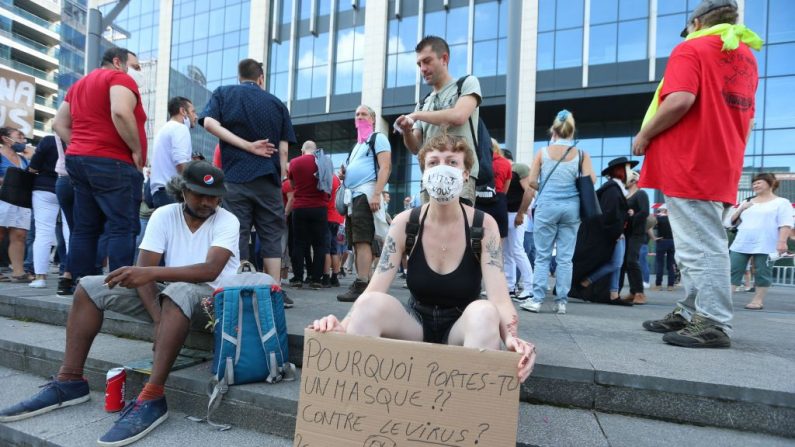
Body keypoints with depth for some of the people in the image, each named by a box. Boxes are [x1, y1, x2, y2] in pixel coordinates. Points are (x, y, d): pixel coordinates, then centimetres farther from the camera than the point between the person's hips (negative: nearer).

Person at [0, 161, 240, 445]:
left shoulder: (227, 221, -14)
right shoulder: (164, 215, -2)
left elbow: (210, 271, -29)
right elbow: (144, 270, -10)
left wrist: (151, 272, -40)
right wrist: (157, 318, -24)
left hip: (212, 297, -5)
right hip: (167, 295, 6)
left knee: (179, 291, -40)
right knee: (90, 287, -4)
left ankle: (151, 400, -37)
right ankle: (69, 382, 1)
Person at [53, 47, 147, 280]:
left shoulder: (80, 84, 25)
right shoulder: (120, 78, -3)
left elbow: (59, 124, 21)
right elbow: (121, 112, -23)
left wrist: (80, 147, 15)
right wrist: (137, 150, -16)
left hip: (78, 160, 9)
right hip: (112, 164, -9)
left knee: (85, 228, 9)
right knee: (123, 227, -10)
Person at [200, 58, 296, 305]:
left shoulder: (223, 93, 11)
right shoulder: (277, 103, 13)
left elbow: (209, 123, -8)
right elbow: (283, 148, 7)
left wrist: (247, 146, -7)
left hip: (235, 176, 0)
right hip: (268, 177, 1)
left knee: (236, 234, 2)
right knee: (271, 235, 6)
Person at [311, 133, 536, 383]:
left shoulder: (483, 225, -12)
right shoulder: (404, 223, -10)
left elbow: (500, 300, -22)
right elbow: (372, 291, -16)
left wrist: (511, 338, -44)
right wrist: (344, 325, -36)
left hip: (462, 328, 0)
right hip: (415, 324, 1)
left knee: (484, 312, -35)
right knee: (371, 304, -30)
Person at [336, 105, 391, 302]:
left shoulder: (378, 138, 3)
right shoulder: (357, 144, 28)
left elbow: (385, 167, -11)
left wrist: (376, 195, -22)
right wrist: (344, 174, 12)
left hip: (365, 194, -9)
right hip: (352, 195, 9)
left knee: (362, 240, -16)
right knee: (356, 241, 6)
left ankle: (361, 285, -18)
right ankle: (363, 281, 10)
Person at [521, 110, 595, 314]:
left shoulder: (543, 153, 1)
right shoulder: (581, 154, 3)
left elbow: (532, 181, -1)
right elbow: (590, 181, -4)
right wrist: (574, 188, 15)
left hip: (547, 206, -1)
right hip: (571, 207, 1)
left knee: (542, 256, 4)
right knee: (565, 257, 6)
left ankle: (536, 299, 3)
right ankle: (561, 301, 10)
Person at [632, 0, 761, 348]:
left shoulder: (691, 49, -4)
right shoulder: (747, 58, 21)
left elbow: (680, 100, -22)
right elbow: (747, 119, 23)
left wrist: (644, 135, -11)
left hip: (688, 164, -9)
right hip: (721, 167, 9)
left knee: (700, 247, -8)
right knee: (701, 244, 13)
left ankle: (714, 324, -4)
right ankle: (691, 313, 19)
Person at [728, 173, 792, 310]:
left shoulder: (781, 202, 5)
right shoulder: (747, 202, 20)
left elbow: (785, 224, -5)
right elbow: (732, 221, 19)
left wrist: (782, 241, -17)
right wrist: (741, 209, 3)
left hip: (765, 246, -5)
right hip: (741, 244, 5)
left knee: (762, 273, 1)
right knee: (733, 270, 0)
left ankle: (758, 300, 7)